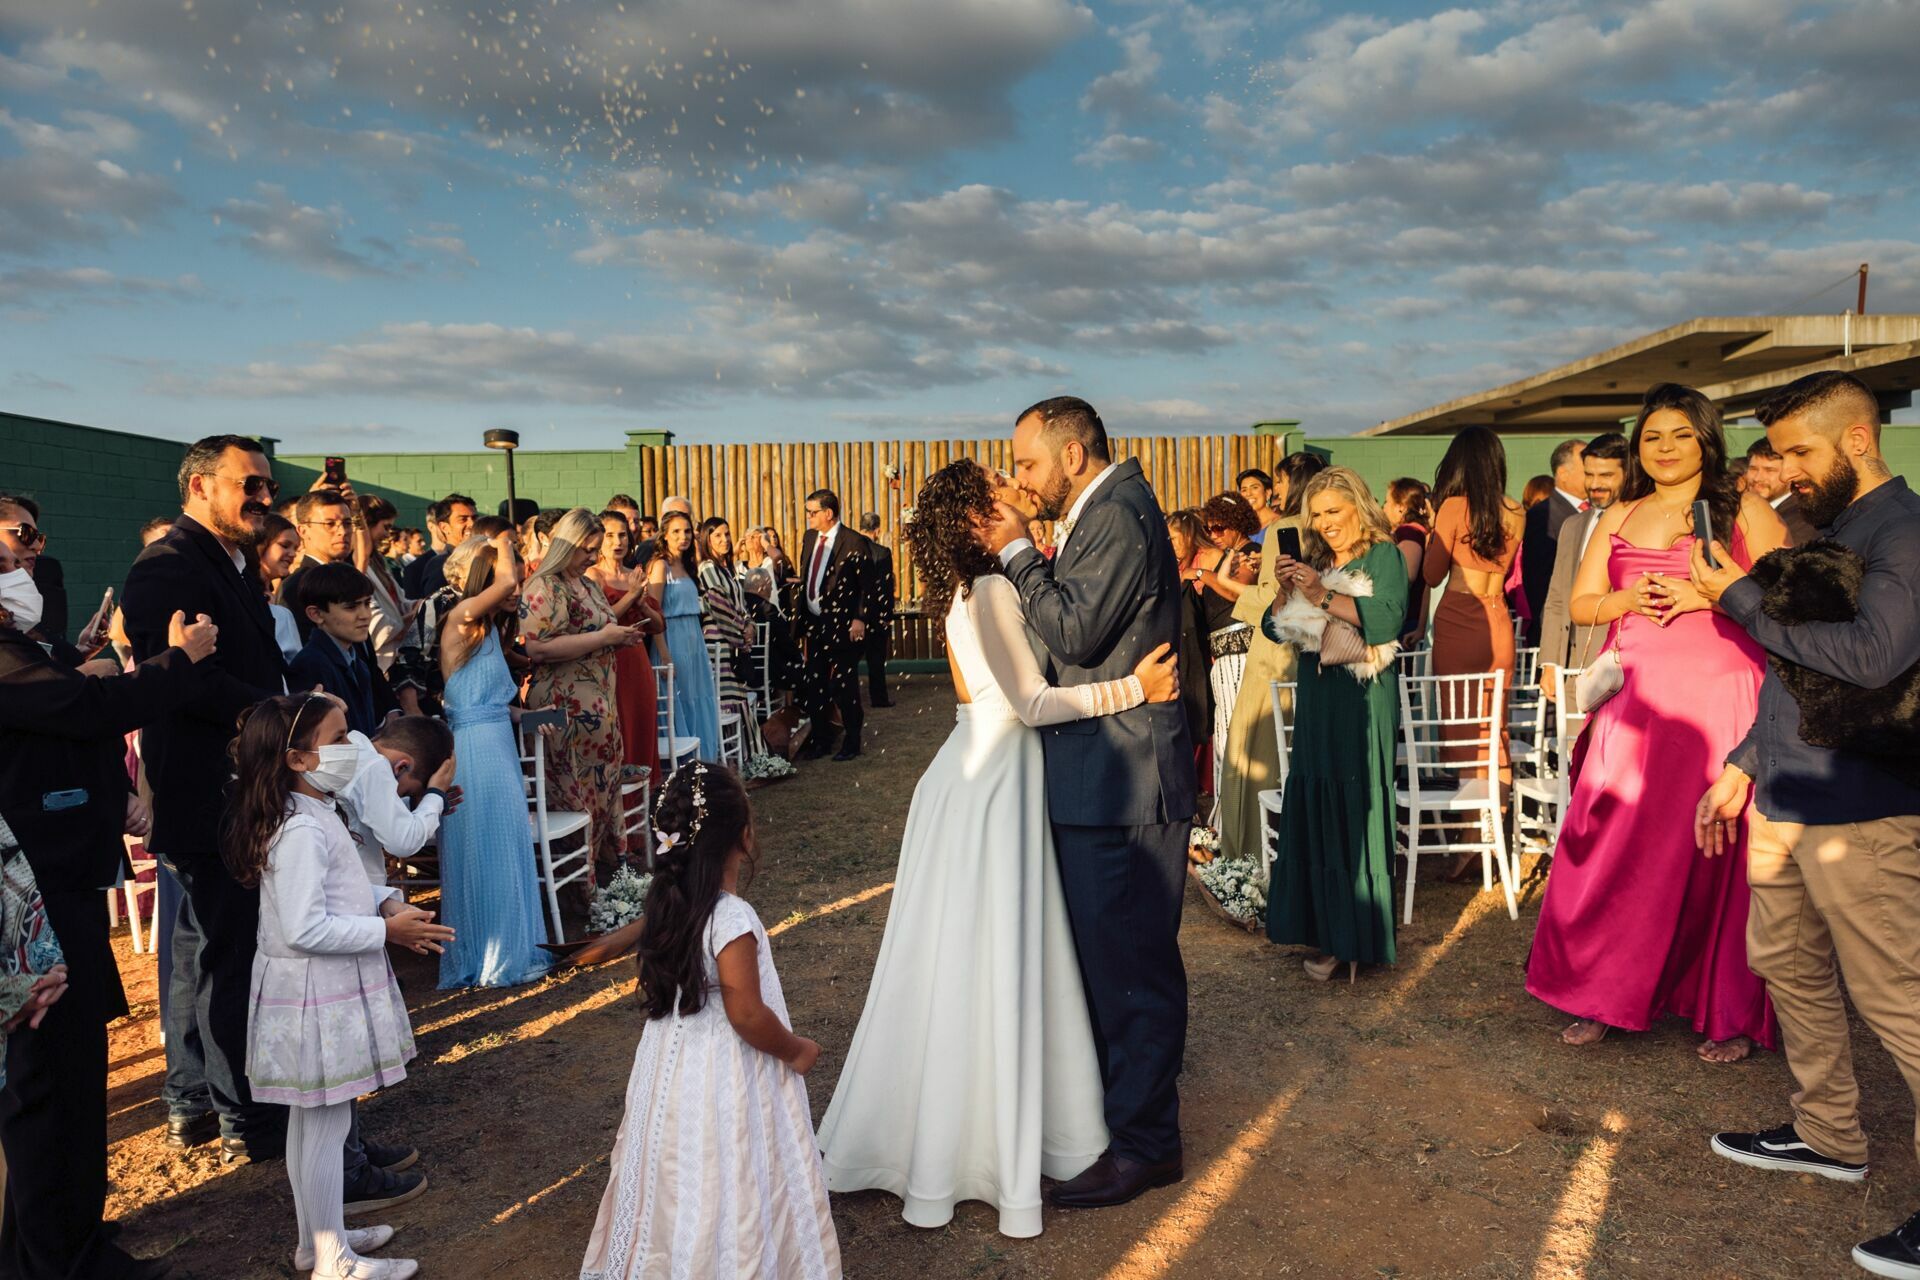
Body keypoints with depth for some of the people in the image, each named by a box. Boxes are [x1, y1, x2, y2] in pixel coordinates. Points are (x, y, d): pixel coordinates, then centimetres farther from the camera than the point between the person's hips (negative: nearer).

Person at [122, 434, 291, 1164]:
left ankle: (191, 1106, 33)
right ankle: (249, 1122, 12)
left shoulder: (233, 569, 16)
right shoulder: (168, 569, -16)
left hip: (242, 794, 10)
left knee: (202, 952, 19)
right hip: (210, 796, -10)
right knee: (230, 957, -1)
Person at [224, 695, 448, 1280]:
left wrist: (387, 902, 1)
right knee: (327, 1123, 3)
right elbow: (305, 928, -28)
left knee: (308, 1118, 21)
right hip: (316, 994, -10)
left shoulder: (315, 813, 7)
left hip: (324, 989, 10)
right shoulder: (301, 830, -25)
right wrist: (387, 930, -22)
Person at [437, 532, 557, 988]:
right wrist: (502, 544, -12)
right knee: (485, 851, 0)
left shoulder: (487, 628, 15)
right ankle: (487, 957, 12)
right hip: (476, 749, -9)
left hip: (498, 745, 9)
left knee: (507, 846, 14)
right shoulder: (461, 617, -12)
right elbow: (503, 582, -30)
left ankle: (509, 948, 26)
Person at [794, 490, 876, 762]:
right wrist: (800, 618, 9)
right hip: (814, 624, 7)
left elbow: (867, 587, -11)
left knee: (844, 684, 2)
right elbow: (805, 578, 15)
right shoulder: (810, 538, 11)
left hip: (842, 626, -7)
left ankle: (851, 743, 15)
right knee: (813, 685, 10)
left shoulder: (854, 543, -10)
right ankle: (821, 740, 24)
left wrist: (860, 619, -18)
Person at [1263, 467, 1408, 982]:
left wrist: (1322, 596, -20)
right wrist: (1284, 590, -4)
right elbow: (1275, 629, 13)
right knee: (1315, 811, 5)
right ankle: (1328, 934, 12)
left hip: (1363, 704, -6)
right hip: (1316, 702, 6)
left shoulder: (1383, 555, -1)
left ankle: (1355, 939, 4)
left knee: (1357, 810, -4)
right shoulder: (1314, 561, 16)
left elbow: (1387, 618, -18)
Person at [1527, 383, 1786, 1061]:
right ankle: (1605, 993, 13)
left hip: (1717, 700, -3)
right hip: (1634, 704, 3)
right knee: (1616, 845, 0)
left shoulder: (1743, 511, 5)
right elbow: (1580, 604, 12)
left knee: (1715, 847, -1)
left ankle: (1733, 1011, 12)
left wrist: (1707, 593, -16)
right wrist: (1629, 598, -7)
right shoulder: (1617, 518, 15)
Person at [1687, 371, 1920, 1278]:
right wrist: (1740, 767, 19)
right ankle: (1827, 1135, 31)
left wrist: (1741, 598, -17)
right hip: (1784, 796, 9)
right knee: (1787, 964, 17)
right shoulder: (1826, 529, 16)